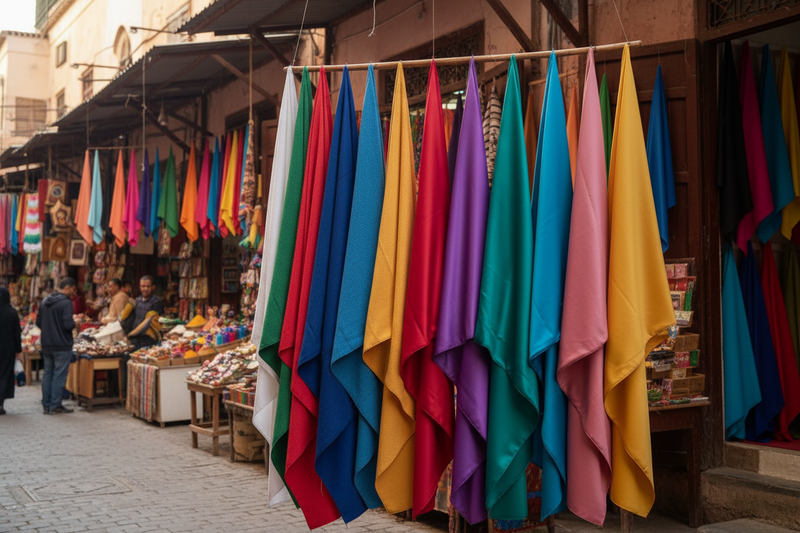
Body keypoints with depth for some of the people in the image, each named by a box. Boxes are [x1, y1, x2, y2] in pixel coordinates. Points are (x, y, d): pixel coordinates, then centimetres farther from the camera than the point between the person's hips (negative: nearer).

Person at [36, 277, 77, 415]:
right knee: (59, 375, -1)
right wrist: (74, 322, -1)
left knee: (47, 373, 13)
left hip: (46, 345, 8)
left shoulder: (45, 301, 11)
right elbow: (68, 325, -21)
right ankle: (55, 405, 2)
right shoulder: (66, 303, -15)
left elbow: (38, 322, 14)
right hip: (62, 345, -7)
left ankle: (46, 405, 16)